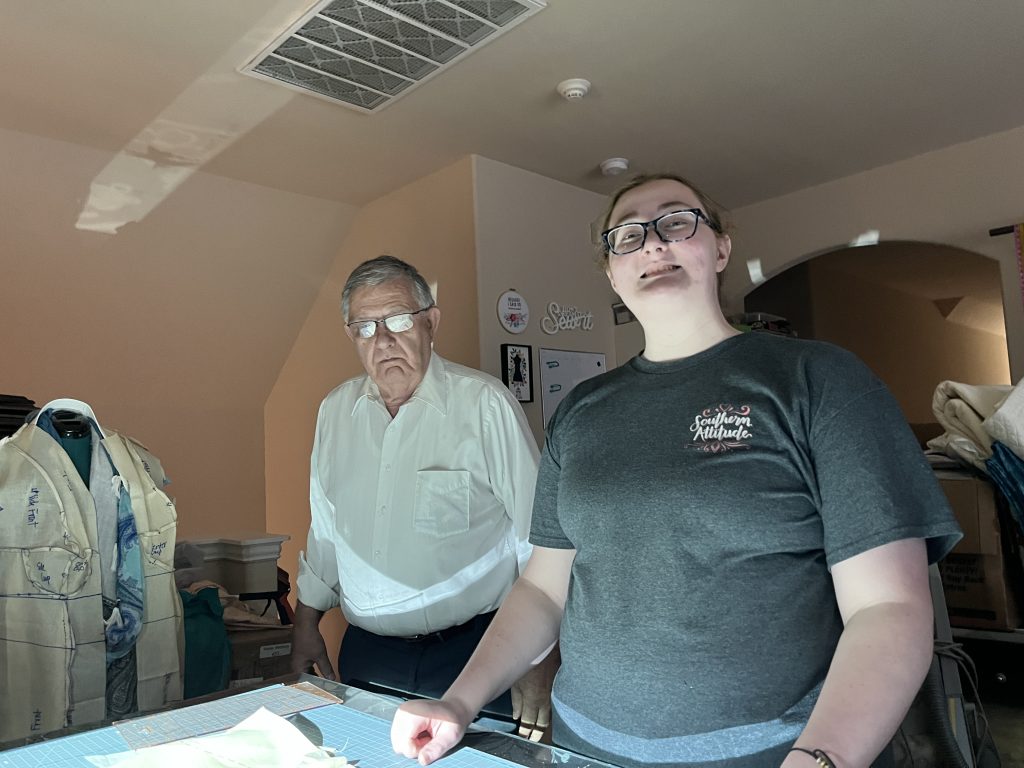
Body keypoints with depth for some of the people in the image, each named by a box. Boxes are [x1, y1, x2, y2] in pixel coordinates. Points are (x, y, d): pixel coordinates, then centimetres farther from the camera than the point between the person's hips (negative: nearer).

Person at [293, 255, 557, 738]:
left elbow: (539, 534, -12)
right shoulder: (335, 410, 3)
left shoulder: (485, 404, -14)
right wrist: (306, 625, 18)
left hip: (474, 649, -4)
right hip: (367, 654, 5)